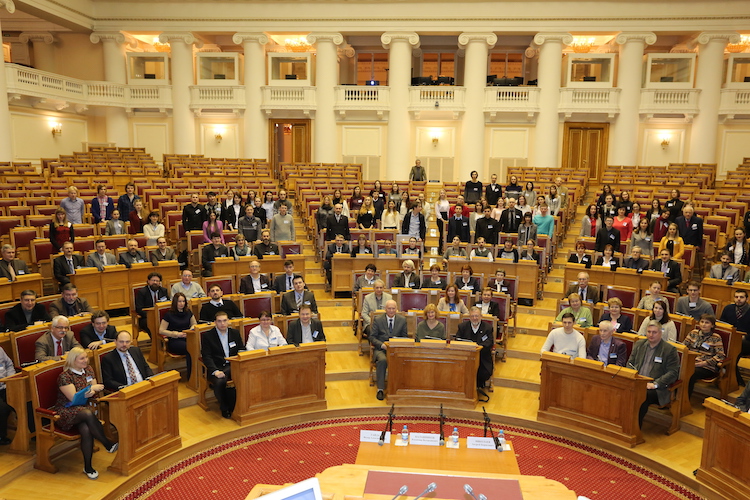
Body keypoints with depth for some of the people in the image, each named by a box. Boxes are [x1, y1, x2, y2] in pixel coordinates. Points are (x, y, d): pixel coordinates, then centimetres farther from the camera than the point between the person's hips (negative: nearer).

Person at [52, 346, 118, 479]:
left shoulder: (88, 370, 7)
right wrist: (91, 388, -17)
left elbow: (95, 390, 11)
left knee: (86, 429, -29)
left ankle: (88, 467, -18)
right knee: (88, 414, -36)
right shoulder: (64, 376, -11)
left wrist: (92, 392, -12)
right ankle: (108, 444, -24)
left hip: (82, 409, 4)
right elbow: (73, 398, -16)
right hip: (65, 412, -4)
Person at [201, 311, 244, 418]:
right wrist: (215, 371, -19)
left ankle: (234, 406, -10)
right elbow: (206, 357, -3)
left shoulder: (235, 333, 15)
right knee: (220, 382, -35)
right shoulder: (207, 336, 4)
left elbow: (242, 350, 15)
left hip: (233, 366, 2)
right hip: (217, 368, -2)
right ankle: (224, 408, -6)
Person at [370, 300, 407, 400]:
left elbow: (404, 337, 13)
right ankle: (380, 389, -25)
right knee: (382, 360, -35)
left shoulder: (402, 320, 10)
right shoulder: (377, 320, 4)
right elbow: (372, 337, 3)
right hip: (380, 348, -1)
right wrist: (381, 344, -15)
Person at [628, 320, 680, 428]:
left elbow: (673, 373, -5)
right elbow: (630, 362, 19)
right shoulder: (639, 344, 15)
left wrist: (655, 384, -15)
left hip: (656, 388, -4)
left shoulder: (670, 349, 0)